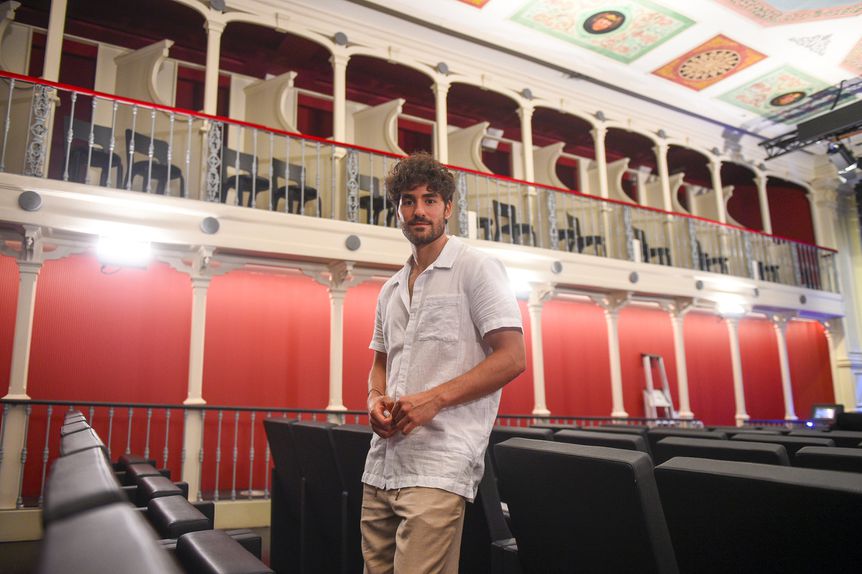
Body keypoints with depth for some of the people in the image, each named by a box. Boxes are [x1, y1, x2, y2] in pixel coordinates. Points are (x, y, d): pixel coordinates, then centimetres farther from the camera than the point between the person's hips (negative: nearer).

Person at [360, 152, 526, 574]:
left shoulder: (476, 268, -3)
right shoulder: (390, 290, 17)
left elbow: (511, 358, -10)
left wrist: (434, 399, -17)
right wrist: (375, 399, 1)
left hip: (437, 468, -6)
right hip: (381, 464, 7)